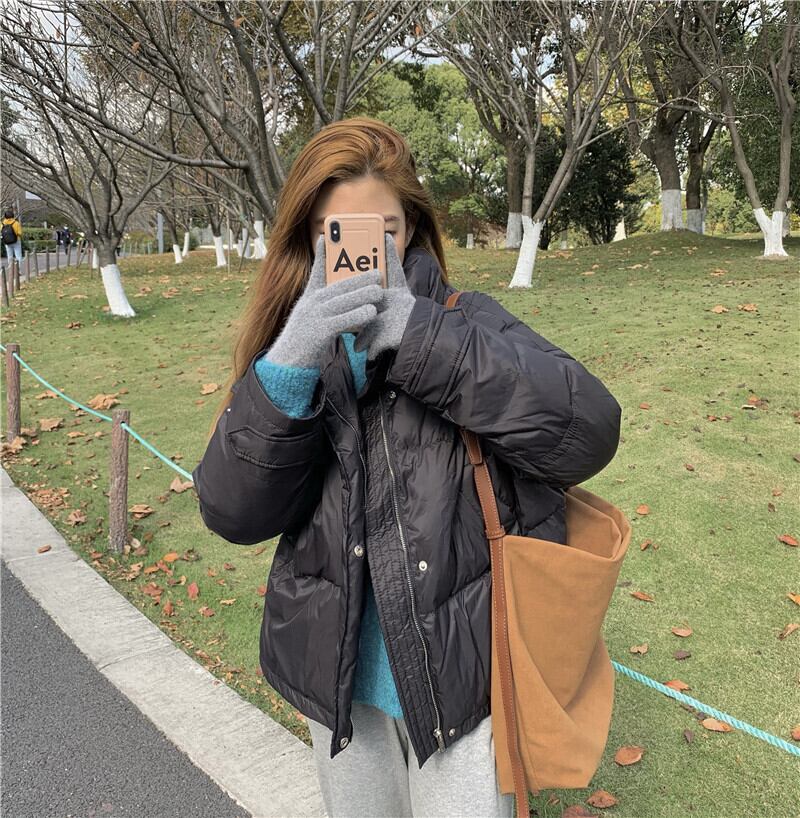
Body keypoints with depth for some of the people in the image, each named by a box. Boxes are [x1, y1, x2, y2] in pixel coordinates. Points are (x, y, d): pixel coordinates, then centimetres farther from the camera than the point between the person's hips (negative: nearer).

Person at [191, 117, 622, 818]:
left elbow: (590, 433, -25)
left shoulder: (463, 325, -10)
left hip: (460, 677, -3)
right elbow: (232, 512, -15)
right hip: (343, 682, 3)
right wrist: (291, 367, -31)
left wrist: (417, 334, -32)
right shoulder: (291, 351, -3)